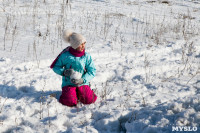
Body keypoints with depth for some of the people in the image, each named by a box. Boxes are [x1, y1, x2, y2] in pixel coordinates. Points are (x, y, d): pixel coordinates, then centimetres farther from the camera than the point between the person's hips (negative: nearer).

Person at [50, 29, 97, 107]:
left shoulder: (86, 56, -2)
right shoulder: (66, 55, -8)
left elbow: (92, 71, -2)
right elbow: (56, 67, 1)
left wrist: (83, 80, -18)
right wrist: (64, 72, -19)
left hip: (82, 83, 2)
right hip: (68, 83, -2)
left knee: (89, 100, -18)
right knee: (70, 102, -23)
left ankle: (79, 92, 15)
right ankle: (66, 93, 13)